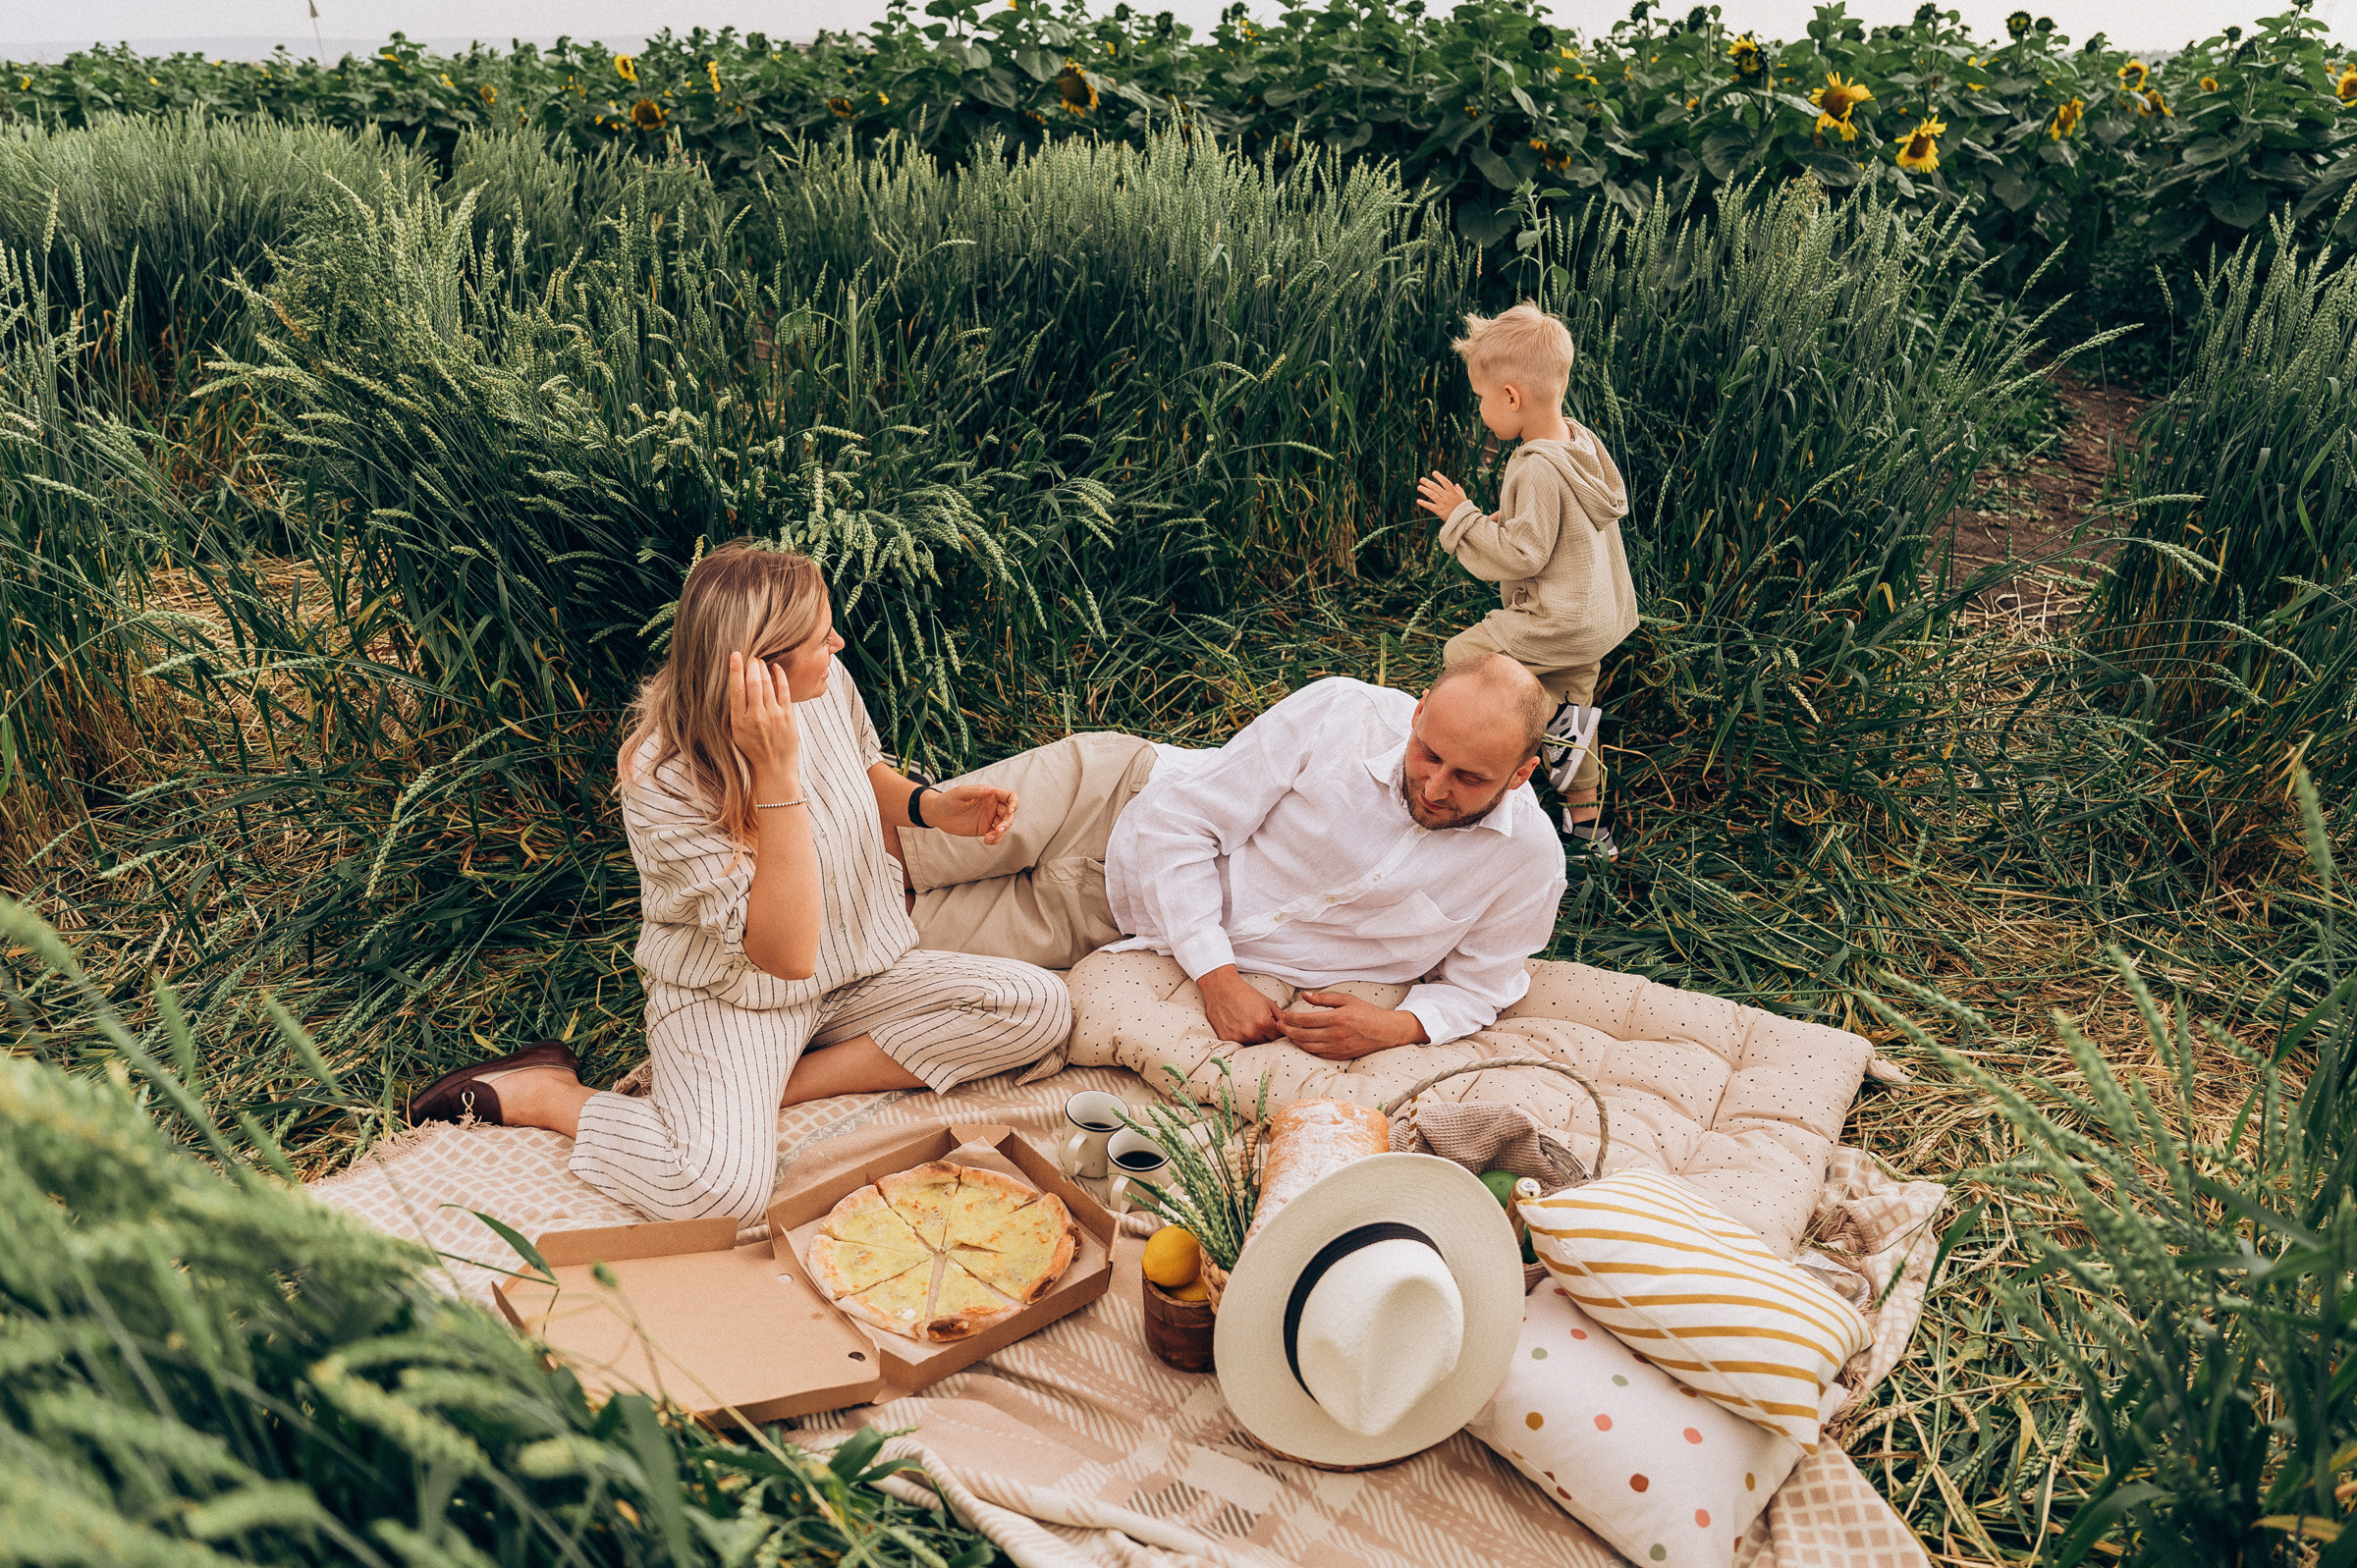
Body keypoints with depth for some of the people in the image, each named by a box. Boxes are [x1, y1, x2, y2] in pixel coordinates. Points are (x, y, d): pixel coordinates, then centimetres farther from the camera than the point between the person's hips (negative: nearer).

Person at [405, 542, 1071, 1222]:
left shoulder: (827, 683, -9)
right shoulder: (662, 778, -27)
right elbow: (787, 952, -32)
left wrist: (930, 806, -6)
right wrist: (777, 770, -38)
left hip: (862, 972, 7)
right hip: (728, 997, -6)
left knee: (1039, 1007, -13)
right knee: (721, 1187, -33)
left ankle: (788, 1082, -8)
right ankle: (540, 1093, -1)